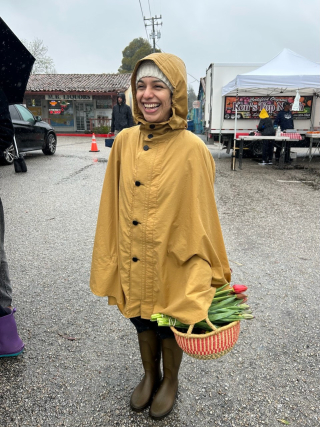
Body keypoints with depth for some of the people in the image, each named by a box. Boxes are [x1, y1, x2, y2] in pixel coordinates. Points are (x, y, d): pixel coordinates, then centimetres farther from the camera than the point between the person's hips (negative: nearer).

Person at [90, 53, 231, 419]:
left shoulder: (193, 149, -18)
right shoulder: (125, 142, -5)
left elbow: (200, 216, -14)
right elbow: (113, 205, 2)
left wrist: (200, 278, -13)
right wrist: (110, 259, 6)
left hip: (172, 263, -4)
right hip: (133, 263, 4)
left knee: (170, 327, 19)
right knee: (141, 321, 24)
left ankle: (170, 381, 50)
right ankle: (149, 376, 54)